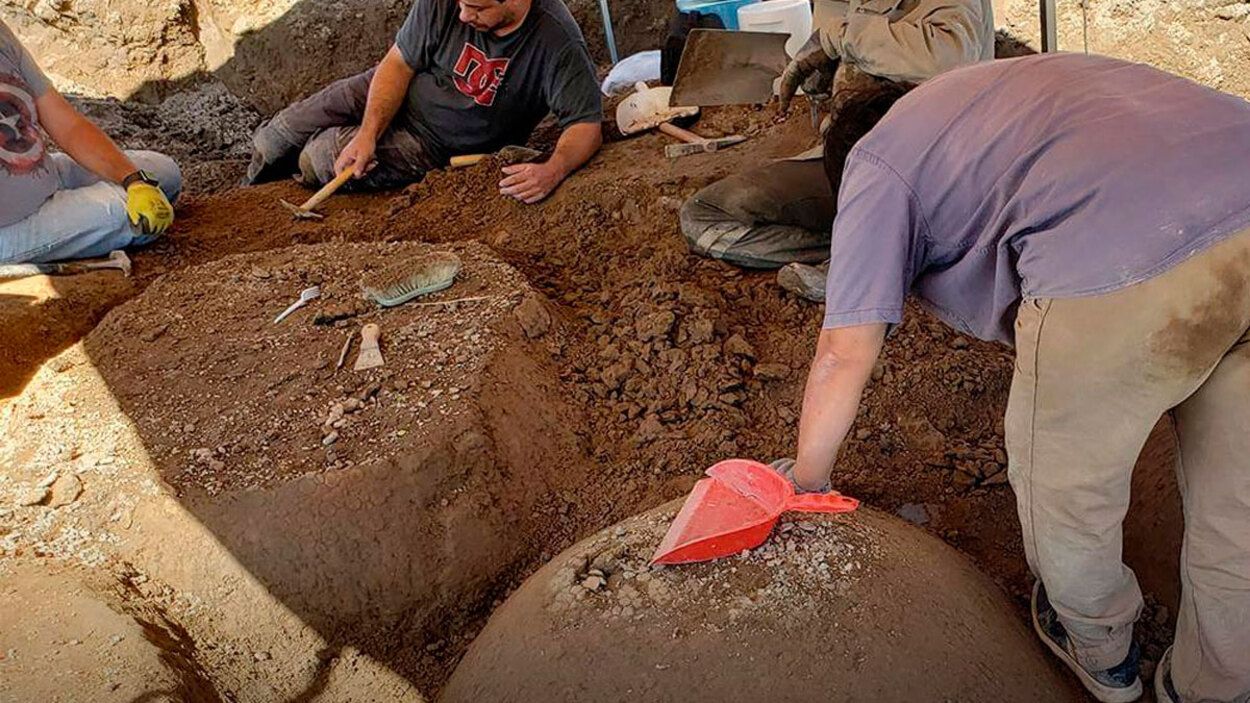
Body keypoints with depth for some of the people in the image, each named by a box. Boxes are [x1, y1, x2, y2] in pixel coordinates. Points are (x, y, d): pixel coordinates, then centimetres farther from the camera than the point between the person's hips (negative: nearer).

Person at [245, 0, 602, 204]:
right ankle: (248, 190, 41)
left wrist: (552, 171, -51)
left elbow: (587, 125, -30)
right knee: (287, 128, 6)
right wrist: (368, 133, -24)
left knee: (317, 158, -11)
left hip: (435, 142, -3)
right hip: (394, 92, 4)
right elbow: (399, 63, -13)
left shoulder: (559, 44, -34)